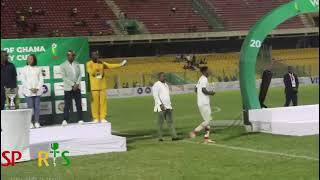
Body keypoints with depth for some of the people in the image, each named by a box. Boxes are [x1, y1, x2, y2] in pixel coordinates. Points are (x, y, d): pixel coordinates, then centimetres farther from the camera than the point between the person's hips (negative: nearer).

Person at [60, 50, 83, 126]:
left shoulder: (77, 64, 10)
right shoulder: (63, 66, -1)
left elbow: (80, 75, 7)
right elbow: (64, 77, -7)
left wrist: (77, 84, -7)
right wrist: (73, 85, -13)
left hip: (77, 87, 3)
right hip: (68, 88, -3)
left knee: (79, 104, 2)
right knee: (67, 105, -4)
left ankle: (80, 119, 5)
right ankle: (65, 120, -1)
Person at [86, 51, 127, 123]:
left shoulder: (101, 63, 13)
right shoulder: (89, 64, -2)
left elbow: (110, 66, 8)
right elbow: (91, 72, -16)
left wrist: (120, 65, 0)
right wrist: (97, 64, -20)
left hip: (102, 86, 4)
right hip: (94, 86, -4)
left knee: (103, 102, 0)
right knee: (95, 102, -5)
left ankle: (103, 118, 4)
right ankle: (96, 118, 1)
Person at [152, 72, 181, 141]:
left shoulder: (165, 84, 18)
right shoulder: (156, 85, -7)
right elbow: (155, 96, -15)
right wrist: (160, 104, -23)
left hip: (168, 106, 7)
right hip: (161, 107, -7)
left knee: (170, 121, 1)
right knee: (160, 122, -2)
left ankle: (174, 136, -4)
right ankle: (160, 137, 5)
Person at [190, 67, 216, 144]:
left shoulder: (201, 79, 16)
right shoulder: (204, 79, -14)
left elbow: (196, 89, 21)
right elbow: (204, 90, -24)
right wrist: (211, 93, -8)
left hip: (205, 103, 10)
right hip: (204, 103, -10)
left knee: (208, 120, 10)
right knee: (208, 120, -8)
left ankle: (206, 138, 10)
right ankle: (195, 131, -6)